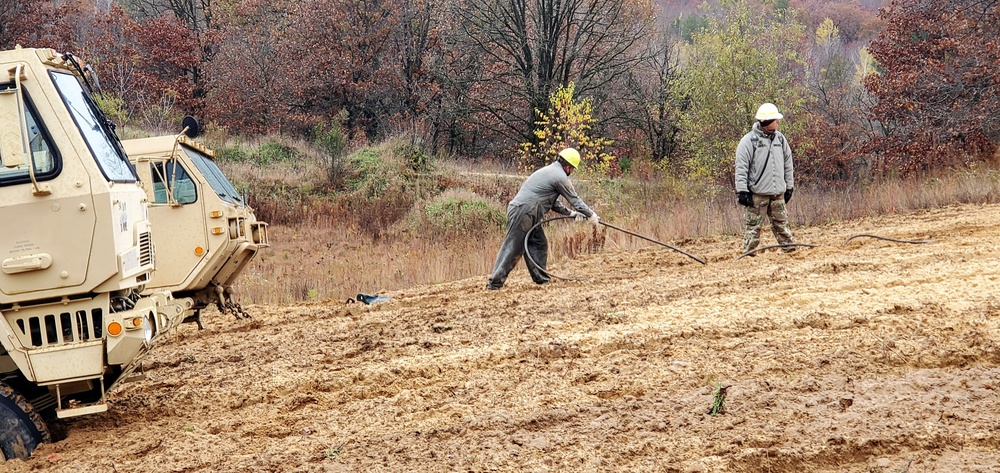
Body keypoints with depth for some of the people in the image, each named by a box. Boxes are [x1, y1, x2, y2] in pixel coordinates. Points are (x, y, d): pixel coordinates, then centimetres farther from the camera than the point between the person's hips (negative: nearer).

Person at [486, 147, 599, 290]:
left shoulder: (550, 171, 24)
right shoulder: (560, 176, -7)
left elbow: (553, 203, 28)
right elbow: (575, 200, -1)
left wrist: (572, 214, 22)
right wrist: (591, 215, 10)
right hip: (522, 212, -10)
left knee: (539, 244, 15)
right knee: (513, 248, -9)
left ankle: (541, 278, 17)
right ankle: (495, 282, -11)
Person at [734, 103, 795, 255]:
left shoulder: (780, 138, 11)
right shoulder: (749, 140, -7)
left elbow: (788, 164, 18)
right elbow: (741, 167, -8)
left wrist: (789, 186, 16)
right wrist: (742, 191, -13)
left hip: (778, 193, 5)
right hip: (757, 193, -5)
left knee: (781, 223, 8)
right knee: (753, 226, -3)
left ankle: (790, 250, 12)